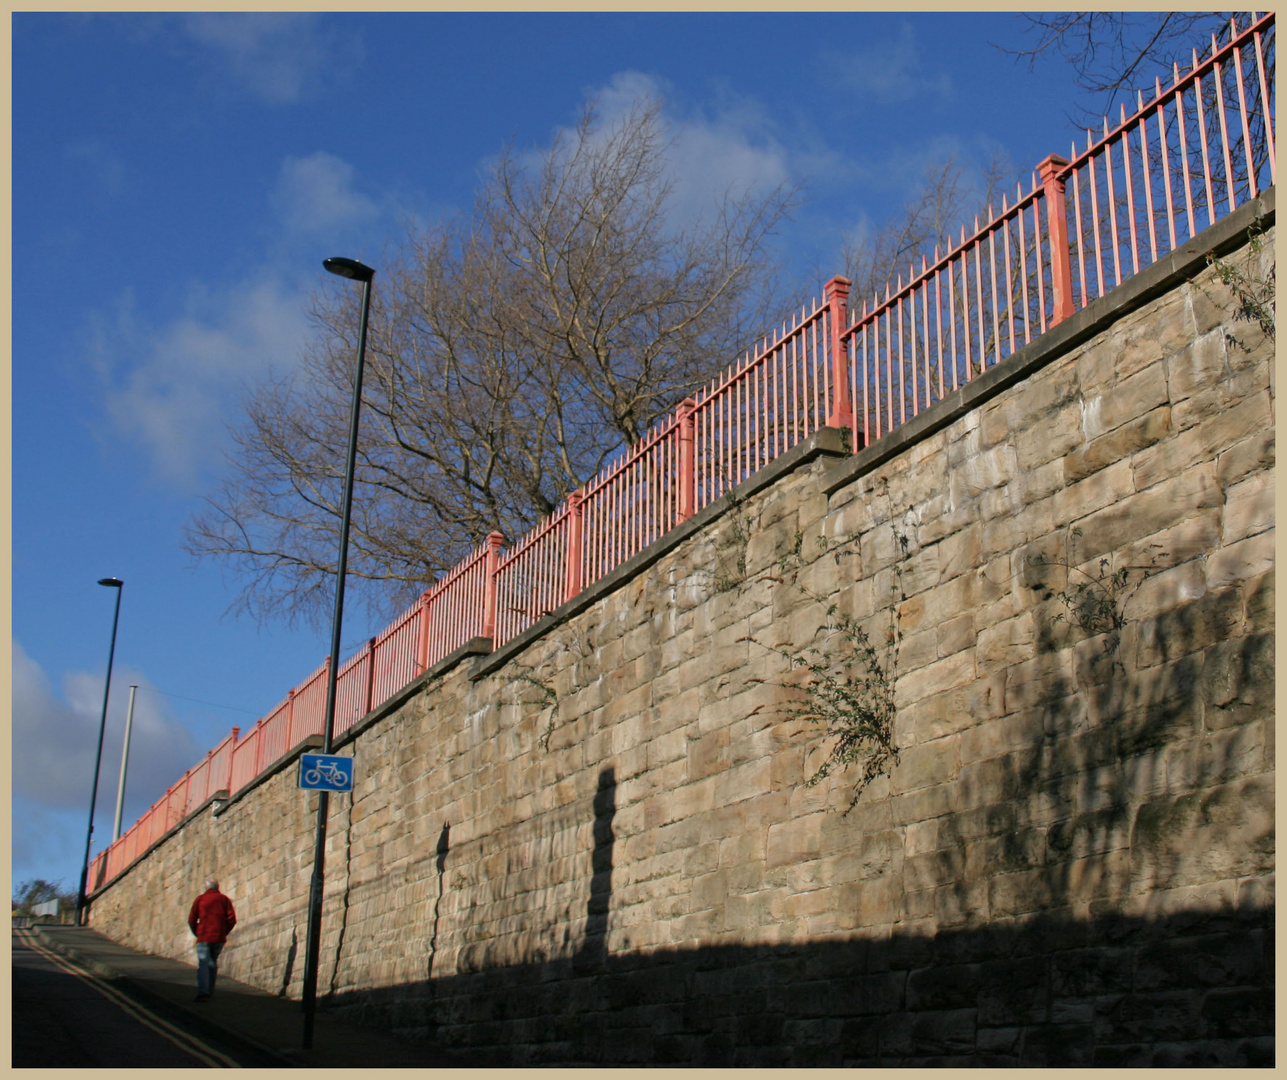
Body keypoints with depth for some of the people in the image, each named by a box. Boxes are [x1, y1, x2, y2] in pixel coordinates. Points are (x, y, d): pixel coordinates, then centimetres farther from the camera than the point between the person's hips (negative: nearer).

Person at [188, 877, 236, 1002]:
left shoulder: (200, 899, 3)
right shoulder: (224, 899, 6)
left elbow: (192, 920, 1)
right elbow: (232, 919, -1)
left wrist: (198, 933, 13)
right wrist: (224, 932, 11)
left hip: (204, 938, -2)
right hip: (219, 938, 2)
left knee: (203, 964, -5)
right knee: (213, 962, 20)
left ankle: (203, 992, -21)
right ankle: (210, 990, 22)